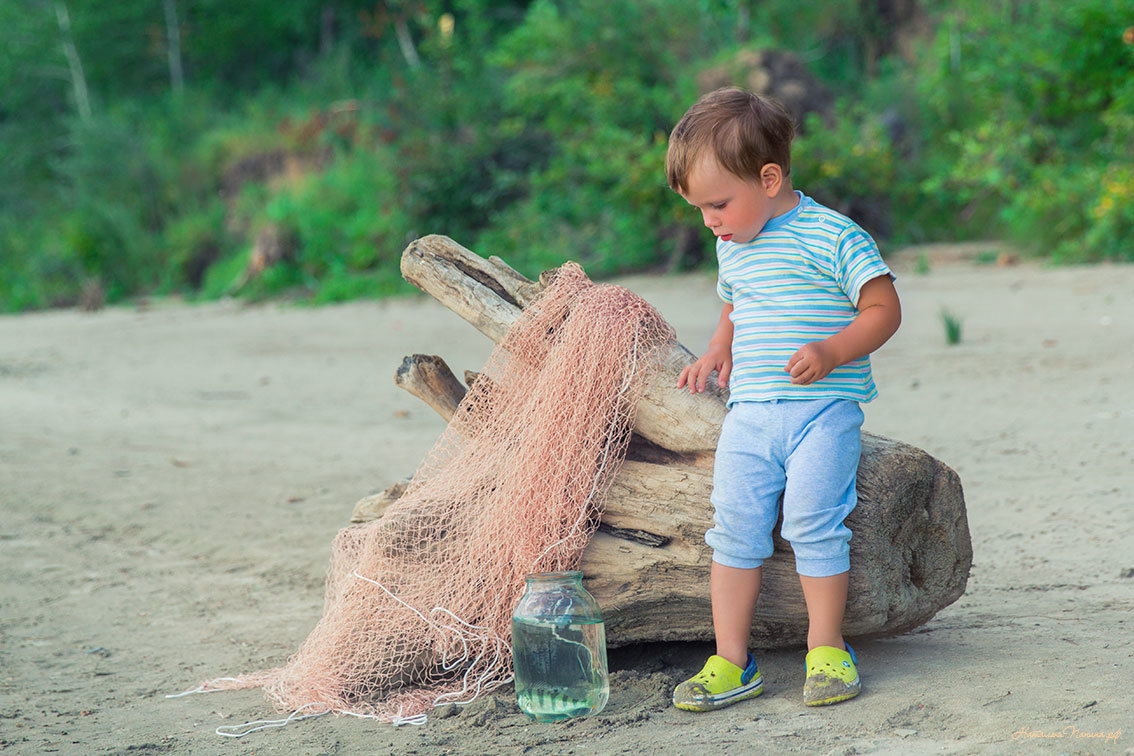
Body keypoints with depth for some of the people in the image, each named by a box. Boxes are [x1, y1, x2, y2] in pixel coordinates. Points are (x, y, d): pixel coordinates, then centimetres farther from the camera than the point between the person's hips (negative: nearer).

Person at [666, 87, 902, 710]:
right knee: (734, 528, -2)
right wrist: (717, 352, 12)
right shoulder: (731, 249, 15)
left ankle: (826, 650, 4)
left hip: (822, 409, -6)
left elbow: (884, 309, -7)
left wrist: (833, 351, -22)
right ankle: (731, 661, 3)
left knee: (812, 524, -12)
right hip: (748, 413, 6)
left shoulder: (832, 237, -7)